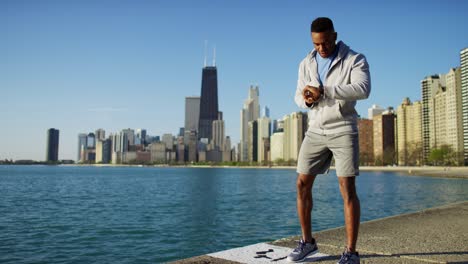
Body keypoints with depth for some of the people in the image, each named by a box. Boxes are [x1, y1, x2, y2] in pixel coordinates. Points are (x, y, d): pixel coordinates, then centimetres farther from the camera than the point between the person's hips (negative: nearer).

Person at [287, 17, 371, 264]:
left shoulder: (355, 59, -3)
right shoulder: (306, 63, 11)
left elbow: (363, 89, -20)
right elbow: (299, 96, 10)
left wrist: (324, 90, -27)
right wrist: (306, 99, -15)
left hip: (343, 130, -4)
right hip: (315, 131, 5)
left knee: (347, 188, -8)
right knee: (302, 184, 1)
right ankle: (307, 241, 17)